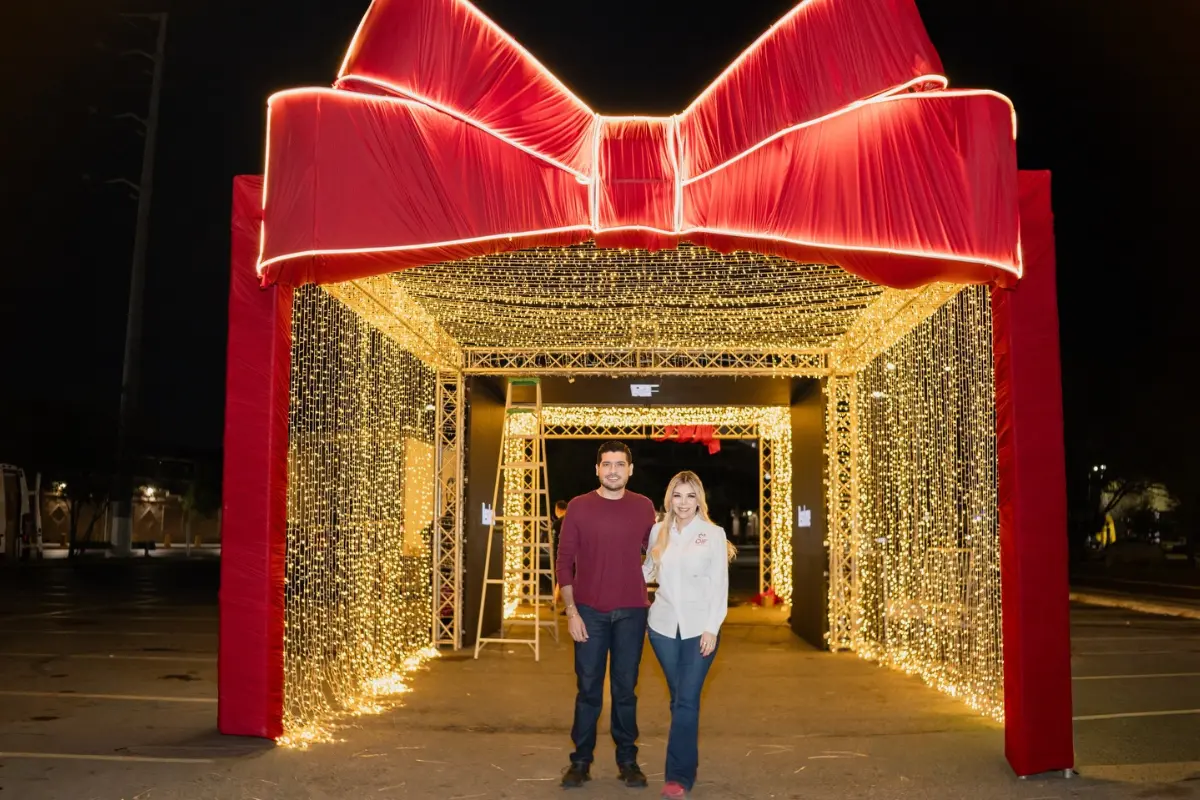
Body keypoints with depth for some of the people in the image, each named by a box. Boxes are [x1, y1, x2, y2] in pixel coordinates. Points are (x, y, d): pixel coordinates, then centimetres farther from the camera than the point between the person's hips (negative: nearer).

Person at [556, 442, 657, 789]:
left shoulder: (644, 507, 2)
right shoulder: (578, 507, -3)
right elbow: (565, 562, -2)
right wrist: (571, 611, -7)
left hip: (631, 612, 1)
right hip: (589, 612, -1)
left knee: (625, 689, 9)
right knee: (588, 689, 6)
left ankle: (627, 760, 21)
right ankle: (581, 760, 18)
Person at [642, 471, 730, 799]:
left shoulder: (714, 534, -2)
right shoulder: (658, 532, 5)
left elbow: (720, 585, -3)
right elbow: (648, 572, 16)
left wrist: (712, 628, -9)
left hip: (699, 627, -3)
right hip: (664, 626, 3)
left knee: (687, 700, -8)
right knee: (678, 699, 9)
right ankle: (687, 768, 20)